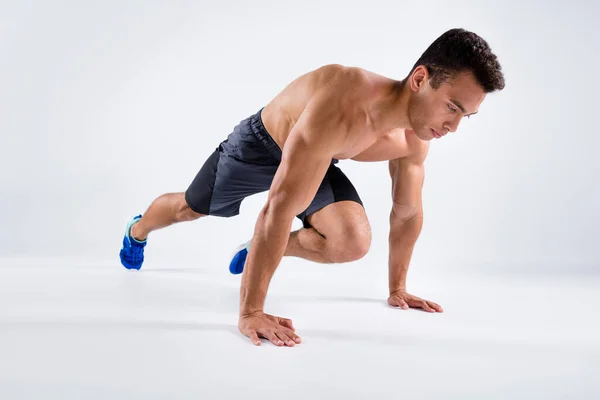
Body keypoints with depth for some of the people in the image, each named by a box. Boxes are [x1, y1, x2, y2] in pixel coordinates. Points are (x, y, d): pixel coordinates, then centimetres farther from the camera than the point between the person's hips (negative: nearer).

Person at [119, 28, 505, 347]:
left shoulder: (414, 139, -24)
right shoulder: (342, 105, -47)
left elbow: (408, 213, -5)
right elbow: (279, 208, -49)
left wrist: (397, 287, 2)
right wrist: (250, 312, -46)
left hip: (318, 161, 5)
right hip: (259, 145, -4)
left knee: (354, 242, -19)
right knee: (189, 208, 18)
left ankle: (259, 251, 10)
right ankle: (137, 230, 55)